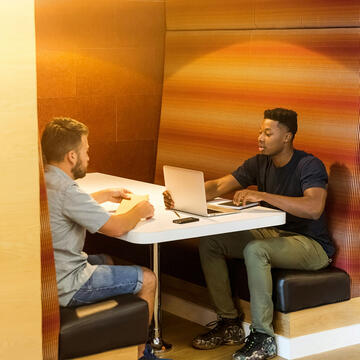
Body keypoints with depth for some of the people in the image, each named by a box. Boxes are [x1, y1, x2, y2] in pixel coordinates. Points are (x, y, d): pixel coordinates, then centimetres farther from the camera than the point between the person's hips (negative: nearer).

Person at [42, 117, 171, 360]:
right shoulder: (65, 190, -26)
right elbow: (116, 228, -22)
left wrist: (105, 195, 27)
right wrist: (140, 210, -3)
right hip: (64, 287, -10)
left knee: (107, 261, 33)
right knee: (147, 279, 2)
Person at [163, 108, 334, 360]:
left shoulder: (310, 166, -17)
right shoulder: (260, 164, 4)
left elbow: (314, 208, -34)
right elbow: (218, 187, -2)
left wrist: (262, 195, -36)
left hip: (312, 245, -8)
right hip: (275, 234, 8)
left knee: (254, 250, -35)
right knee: (209, 242, -6)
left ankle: (264, 338, -24)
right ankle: (229, 323, 1)